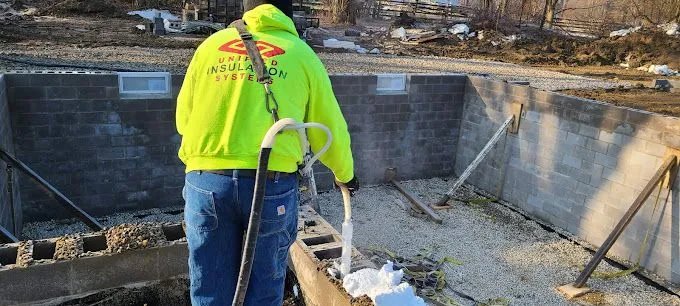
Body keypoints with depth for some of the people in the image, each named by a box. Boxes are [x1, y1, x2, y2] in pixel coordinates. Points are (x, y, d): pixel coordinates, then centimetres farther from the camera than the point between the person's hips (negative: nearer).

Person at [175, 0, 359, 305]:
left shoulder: (211, 45, 13)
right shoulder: (301, 54, 8)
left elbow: (183, 118, 16)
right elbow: (328, 129, 11)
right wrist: (345, 174, 28)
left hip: (205, 181, 2)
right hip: (271, 184, -2)